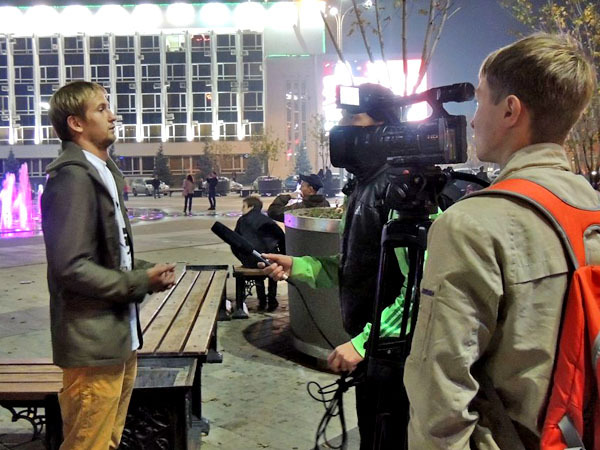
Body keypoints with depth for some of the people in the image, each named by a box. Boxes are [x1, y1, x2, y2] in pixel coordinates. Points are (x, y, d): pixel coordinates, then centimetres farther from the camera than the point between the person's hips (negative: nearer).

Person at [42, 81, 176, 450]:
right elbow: (71, 267, -23)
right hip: (94, 343, -9)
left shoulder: (103, 173, 15)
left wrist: (146, 270, 2)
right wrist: (140, 282, -16)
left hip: (119, 336, 9)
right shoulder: (72, 178, -17)